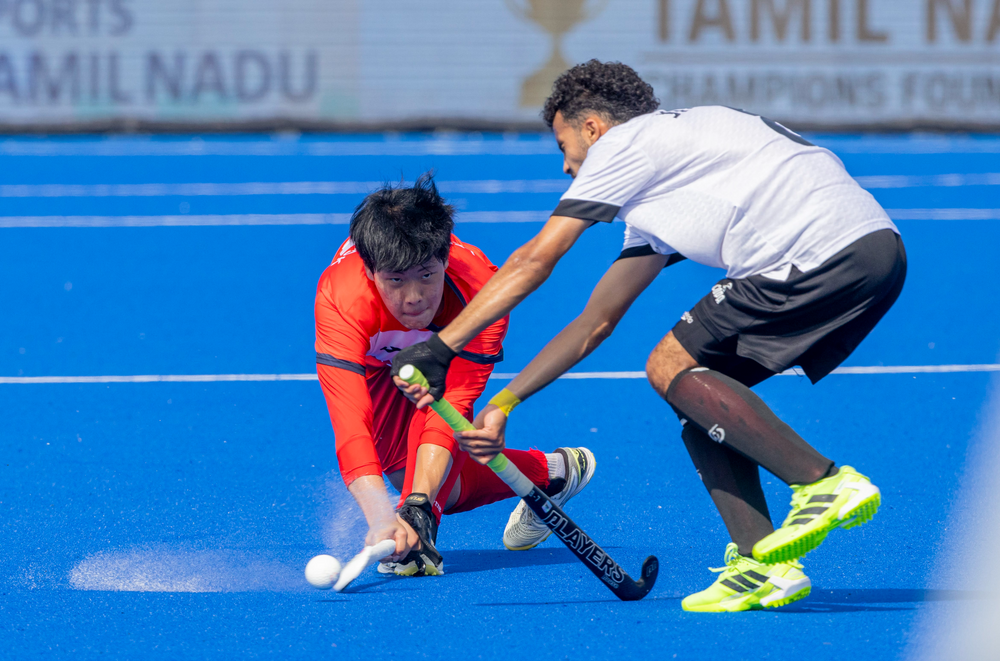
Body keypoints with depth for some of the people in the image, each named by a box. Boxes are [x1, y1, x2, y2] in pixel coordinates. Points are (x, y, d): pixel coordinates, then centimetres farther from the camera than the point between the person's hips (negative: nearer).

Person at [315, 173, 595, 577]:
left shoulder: (480, 291, -43)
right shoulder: (340, 299, -46)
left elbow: (452, 409, -45)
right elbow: (349, 424, -52)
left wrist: (418, 506, -57)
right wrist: (380, 517, -65)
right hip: (376, 359, 1)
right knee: (427, 482, -10)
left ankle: (417, 535, -34)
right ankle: (544, 471, 12)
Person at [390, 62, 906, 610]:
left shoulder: (625, 142, 5)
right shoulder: (651, 204, 31)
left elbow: (535, 260, 2)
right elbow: (596, 322, 33)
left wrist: (440, 347, 5)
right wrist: (503, 405, 32)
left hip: (828, 249, -9)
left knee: (671, 367, -5)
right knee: (694, 395, 10)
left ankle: (826, 482, -10)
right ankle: (761, 563, -1)